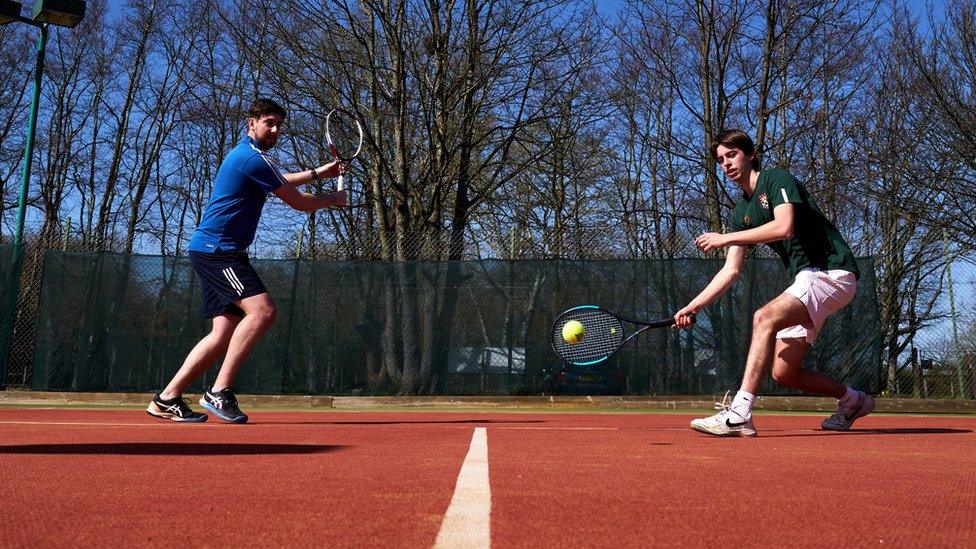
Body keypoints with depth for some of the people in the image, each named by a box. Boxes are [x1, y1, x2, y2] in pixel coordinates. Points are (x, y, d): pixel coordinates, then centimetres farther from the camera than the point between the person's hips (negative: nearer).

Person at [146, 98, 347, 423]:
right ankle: (220, 391, -24)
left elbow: (279, 181, 43)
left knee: (226, 331, 5)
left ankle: (166, 399, 7)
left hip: (210, 250, 11)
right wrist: (333, 199, 12)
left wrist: (317, 173, 45)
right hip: (218, 249, -11)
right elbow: (300, 203, -5)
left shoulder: (244, 155, 21)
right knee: (261, 309, -23)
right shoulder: (252, 158, -11)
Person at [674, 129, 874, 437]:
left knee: (765, 317, -31)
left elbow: (785, 226, -26)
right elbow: (731, 271, 11)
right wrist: (693, 306, 3)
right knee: (783, 373, 4)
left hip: (832, 271, -9)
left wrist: (726, 237, -19)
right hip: (806, 280, 9)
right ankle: (853, 401, 28)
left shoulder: (777, 180, -7)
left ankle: (739, 414, -36)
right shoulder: (741, 212, 15)